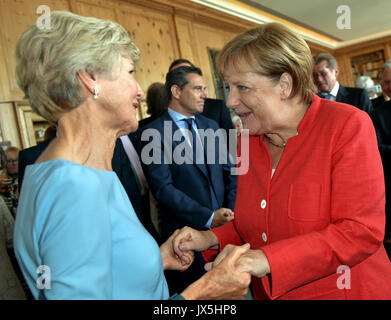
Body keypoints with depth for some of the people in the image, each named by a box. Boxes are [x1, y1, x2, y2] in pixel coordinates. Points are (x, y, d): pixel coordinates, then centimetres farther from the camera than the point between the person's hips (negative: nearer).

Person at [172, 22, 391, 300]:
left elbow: (362, 231, -23)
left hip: (343, 290, -4)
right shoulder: (248, 141, -1)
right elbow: (252, 223, 7)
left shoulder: (348, 125, -17)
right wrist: (212, 239, -12)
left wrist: (266, 259, -30)